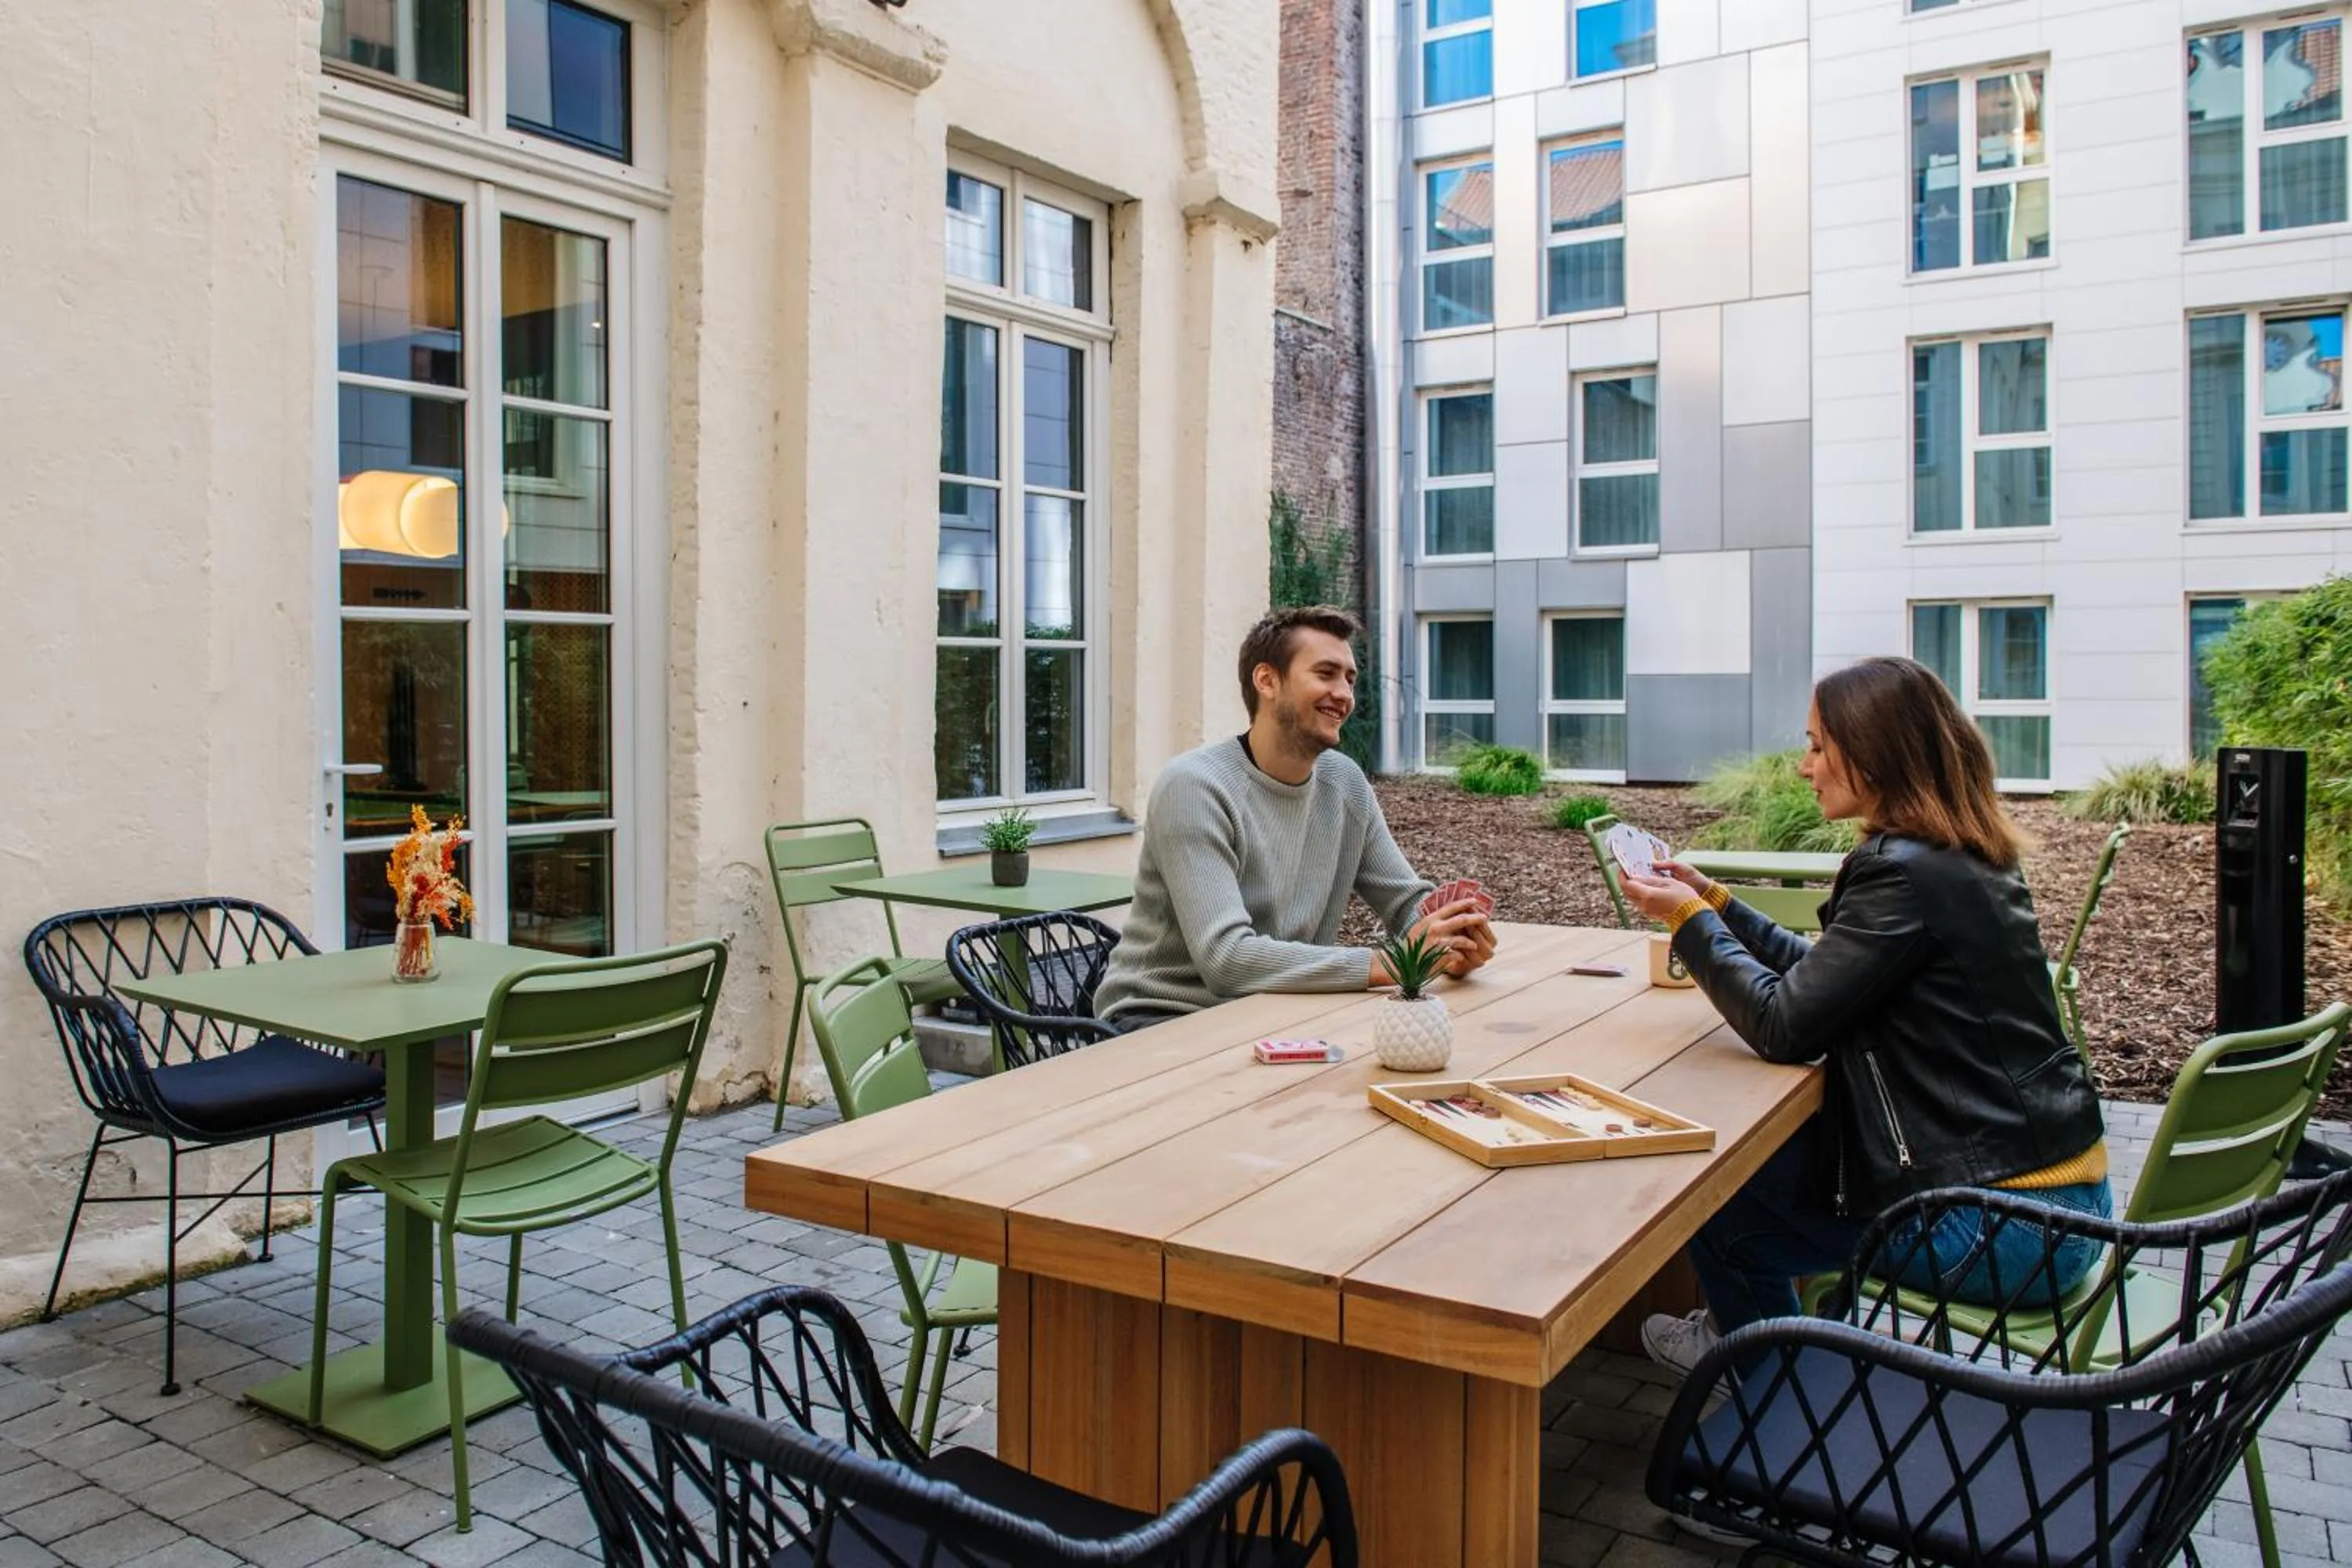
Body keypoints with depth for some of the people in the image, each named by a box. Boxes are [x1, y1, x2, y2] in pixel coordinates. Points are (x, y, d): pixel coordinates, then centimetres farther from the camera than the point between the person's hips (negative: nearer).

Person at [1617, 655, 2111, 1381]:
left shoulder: (1906, 873, -21)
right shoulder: (1966, 857, 8)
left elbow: (1783, 1027, -20)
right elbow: (1823, 974, 15)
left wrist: (1689, 918, -9)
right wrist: (1715, 902, 14)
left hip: (2003, 1226, -9)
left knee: (1717, 1201, 2)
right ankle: (1741, 1327, 40)